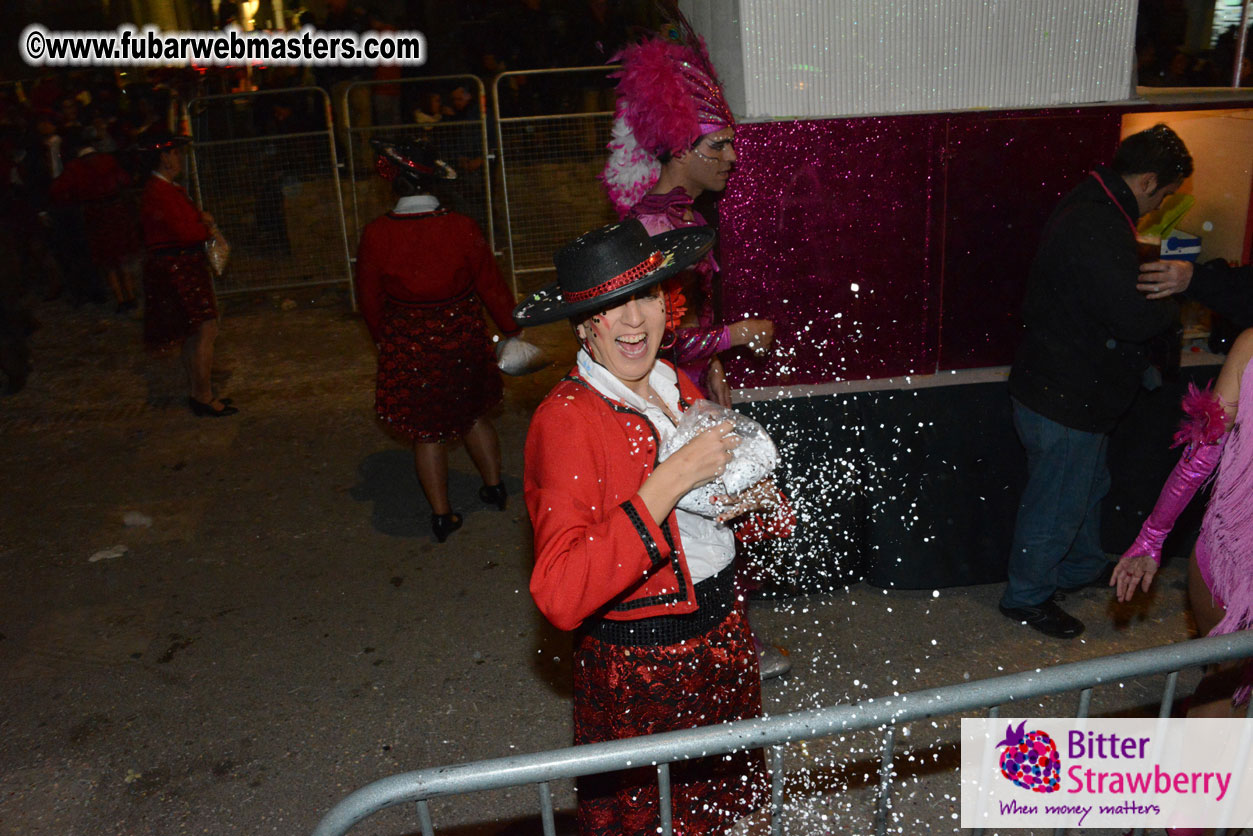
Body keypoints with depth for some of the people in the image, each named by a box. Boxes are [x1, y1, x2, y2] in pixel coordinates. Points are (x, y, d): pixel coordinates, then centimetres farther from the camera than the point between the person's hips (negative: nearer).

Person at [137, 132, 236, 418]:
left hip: (185, 268, 11)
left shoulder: (169, 188, 14)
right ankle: (204, 399, -4)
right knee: (205, 330, -10)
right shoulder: (157, 192, -18)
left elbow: (187, 220, 20)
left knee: (194, 335, 15)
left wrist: (201, 219, -1)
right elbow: (185, 233, -23)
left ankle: (197, 394, 24)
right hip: (175, 268, -11)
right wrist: (207, 230, -5)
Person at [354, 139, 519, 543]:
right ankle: (494, 485, 35)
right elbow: (491, 286, -5)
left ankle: (442, 514, 19)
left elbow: (370, 298, -2)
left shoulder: (376, 234, -13)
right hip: (463, 340, 2)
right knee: (473, 414, 23)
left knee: (426, 432, 11)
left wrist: (382, 338, 16)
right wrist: (513, 331, 9)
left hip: (407, 347, -1)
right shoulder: (462, 227, -12)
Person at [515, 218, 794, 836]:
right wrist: (672, 479, -31)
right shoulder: (565, 419, -21)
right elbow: (560, 595, -31)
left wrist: (753, 497, -9)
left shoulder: (679, 388, 1)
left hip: (724, 639, 6)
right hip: (638, 672, -6)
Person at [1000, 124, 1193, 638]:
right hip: (1064, 401, -11)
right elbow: (1136, 315, -31)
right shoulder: (1098, 231, -29)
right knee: (1057, 503, 7)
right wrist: (1174, 304, -12)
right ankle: (1027, 596, 26)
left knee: (1089, 485, 28)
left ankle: (1083, 566, 50)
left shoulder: (1092, 208, 7)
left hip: (1074, 389, 11)